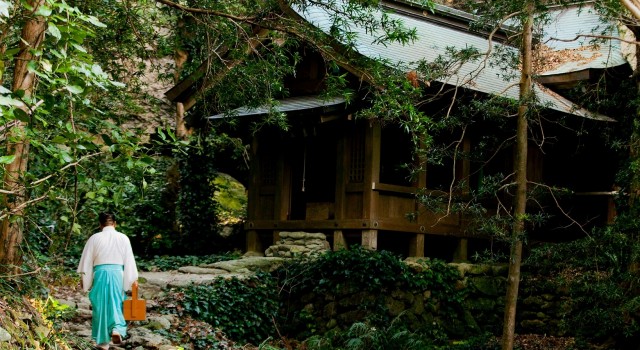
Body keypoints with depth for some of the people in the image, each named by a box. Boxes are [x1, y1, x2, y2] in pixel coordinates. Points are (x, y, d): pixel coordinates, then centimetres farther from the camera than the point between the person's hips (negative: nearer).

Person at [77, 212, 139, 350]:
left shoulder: (95, 238, -1)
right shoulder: (123, 238, 1)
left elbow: (87, 260, 3)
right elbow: (129, 260, 3)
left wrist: (83, 277, 13)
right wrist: (133, 278, 9)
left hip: (100, 274, 0)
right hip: (117, 273, 0)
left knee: (100, 306, 8)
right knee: (116, 303, 12)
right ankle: (116, 329, -14)